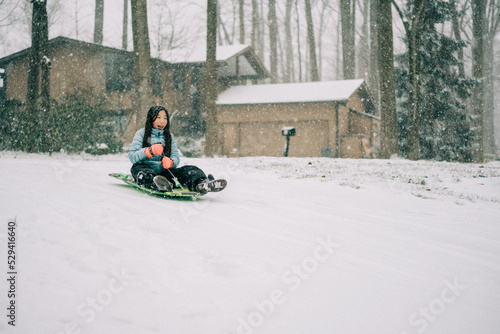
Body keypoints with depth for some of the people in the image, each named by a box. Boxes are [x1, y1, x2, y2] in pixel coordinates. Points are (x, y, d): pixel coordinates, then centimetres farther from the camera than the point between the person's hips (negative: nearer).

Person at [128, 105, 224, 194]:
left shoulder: (169, 136, 20)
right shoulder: (141, 133, 9)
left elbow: (176, 157, 9)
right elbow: (132, 156, -3)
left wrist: (170, 162, -16)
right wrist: (150, 151, -19)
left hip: (164, 171, 4)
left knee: (189, 170, -21)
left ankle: (201, 184, -55)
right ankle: (157, 184, -72)